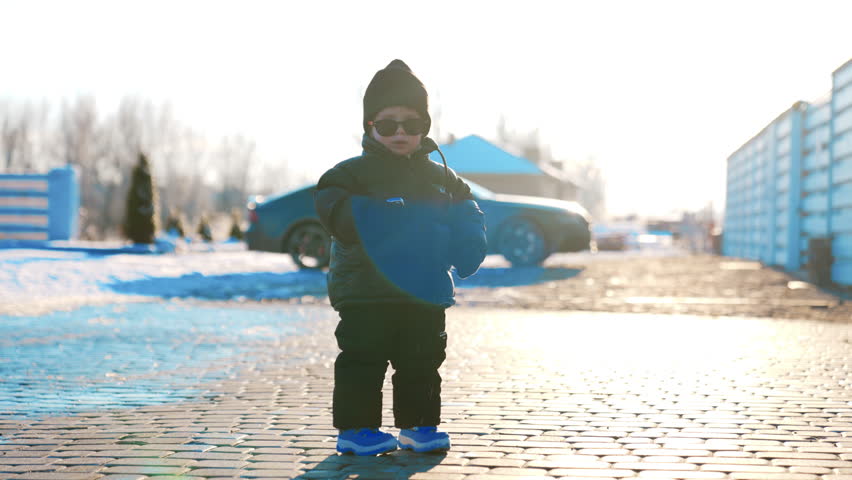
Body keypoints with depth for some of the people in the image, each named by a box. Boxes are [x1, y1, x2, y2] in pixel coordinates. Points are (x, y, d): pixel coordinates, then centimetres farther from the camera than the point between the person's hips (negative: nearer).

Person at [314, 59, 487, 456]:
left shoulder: (441, 178, 11)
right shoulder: (354, 173, -4)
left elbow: (466, 214, 18)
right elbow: (332, 203, -17)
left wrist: (465, 242, -3)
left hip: (426, 293, 5)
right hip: (366, 293, -5)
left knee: (422, 364, 12)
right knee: (363, 362, -1)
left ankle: (418, 426, 23)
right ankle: (355, 428, 7)